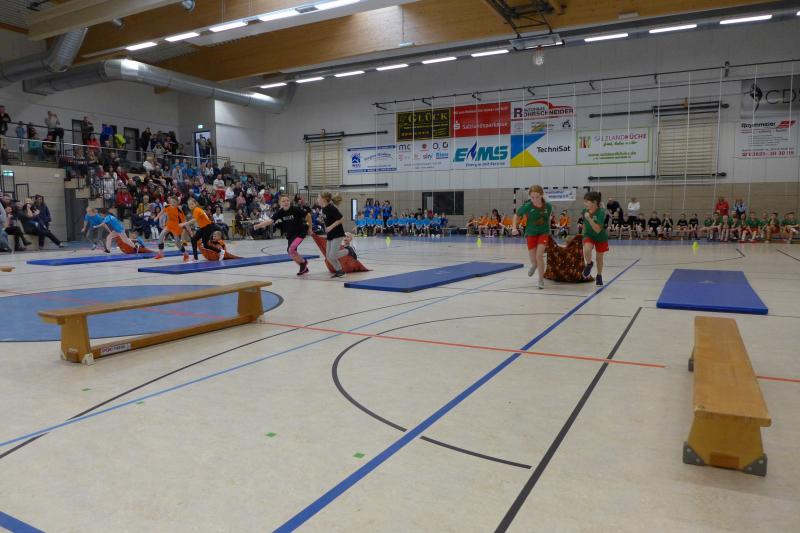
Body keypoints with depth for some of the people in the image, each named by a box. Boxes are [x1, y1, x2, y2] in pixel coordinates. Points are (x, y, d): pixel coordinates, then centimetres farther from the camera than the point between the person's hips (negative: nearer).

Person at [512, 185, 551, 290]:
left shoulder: (548, 206, -15)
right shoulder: (526, 206, -19)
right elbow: (516, 215, -3)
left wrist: (547, 228, 11)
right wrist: (514, 228, -15)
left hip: (543, 233, -1)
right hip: (531, 234, 1)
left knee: (539, 256, -18)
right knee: (533, 260, 7)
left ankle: (541, 280, -1)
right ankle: (534, 265, 48)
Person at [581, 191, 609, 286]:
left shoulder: (601, 212, -28)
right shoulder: (585, 211, -14)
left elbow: (598, 230, -35)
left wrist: (589, 218, -43)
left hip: (601, 237, -2)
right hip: (588, 235, 2)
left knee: (599, 257, 10)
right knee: (587, 250, -28)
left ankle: (599, 276, 34)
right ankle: (589, 264, 4)